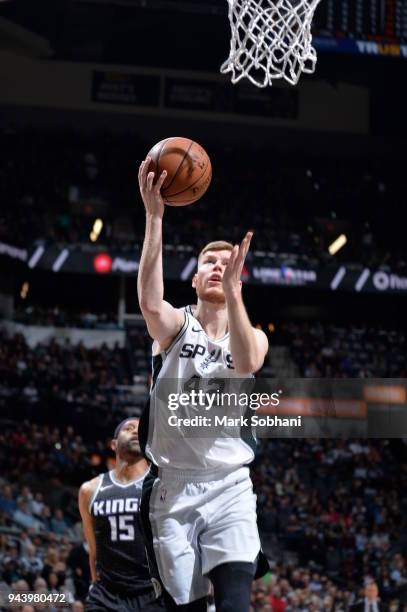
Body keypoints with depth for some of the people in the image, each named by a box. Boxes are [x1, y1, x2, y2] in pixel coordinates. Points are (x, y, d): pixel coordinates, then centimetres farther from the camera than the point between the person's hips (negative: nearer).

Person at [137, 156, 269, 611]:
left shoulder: (254, 336, 8)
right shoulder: (176, 325, 2)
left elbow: (247, 364, -18)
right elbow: (150, 301, -24)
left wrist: (232, 291, -30)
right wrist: (155, 216, -34)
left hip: (229, 488, 0)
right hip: (173, 488, 0)